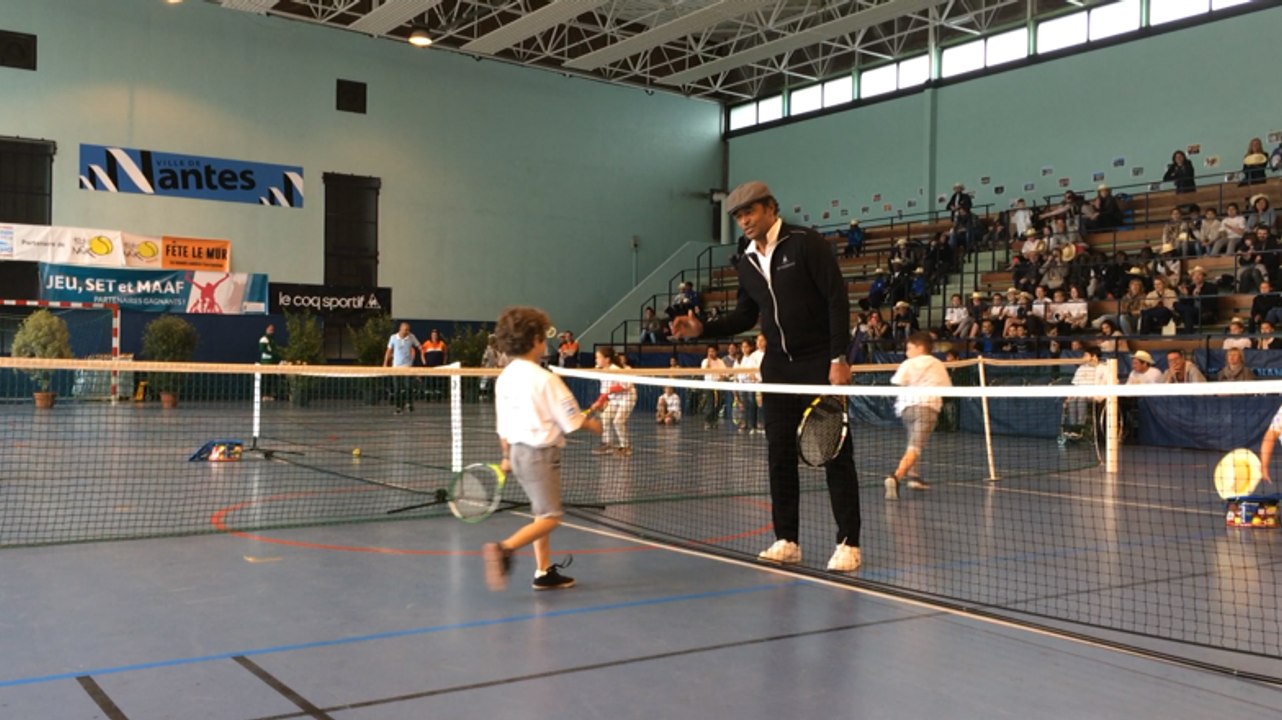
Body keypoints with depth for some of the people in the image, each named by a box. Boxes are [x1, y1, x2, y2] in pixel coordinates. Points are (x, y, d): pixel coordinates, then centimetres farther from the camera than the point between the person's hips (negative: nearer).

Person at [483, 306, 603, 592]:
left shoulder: (504, 378, 4)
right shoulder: (545, 379, -17)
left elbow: (502, 424, 10)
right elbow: (571, 418, -11)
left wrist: (507, 456, 21)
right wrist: (593, 425, 8)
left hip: (519, 450, 8)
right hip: (541, 453, -8)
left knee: (541, 513, 18)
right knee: (550, 517, -4)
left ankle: (544, 572, 19)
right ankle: (504, 549, -22)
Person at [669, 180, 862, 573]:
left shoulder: (805, 244, -10)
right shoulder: (747, 262, 10)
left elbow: (837, 299, -13)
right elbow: (745, 317, 18)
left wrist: (838, 357, -18)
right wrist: (703, 328, 3)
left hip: (820, 363, -6)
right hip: (778, 367, 6)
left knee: (835, 452, -2)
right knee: (780, 453, 6)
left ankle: (848, 543, 4)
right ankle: (787, 540, 15)